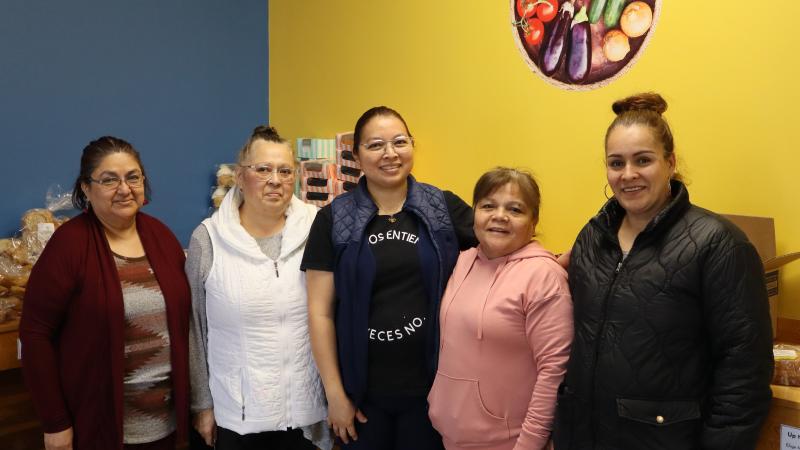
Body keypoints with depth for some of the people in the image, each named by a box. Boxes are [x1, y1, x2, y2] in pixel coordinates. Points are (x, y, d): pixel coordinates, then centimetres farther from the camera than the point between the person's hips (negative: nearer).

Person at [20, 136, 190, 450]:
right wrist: (55, 423, -12)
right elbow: (35, 333, -12)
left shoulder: (161, 234, 1)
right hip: (97, 420, -4)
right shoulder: (69, 243, -13)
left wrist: (186, 394, 6)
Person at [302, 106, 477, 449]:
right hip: (362, 387, 0)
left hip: (431, 382, 1)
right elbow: (321, 311, -3)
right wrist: (334, 392, -4)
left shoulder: (444, 208, -1)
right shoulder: (334, 219, -3)